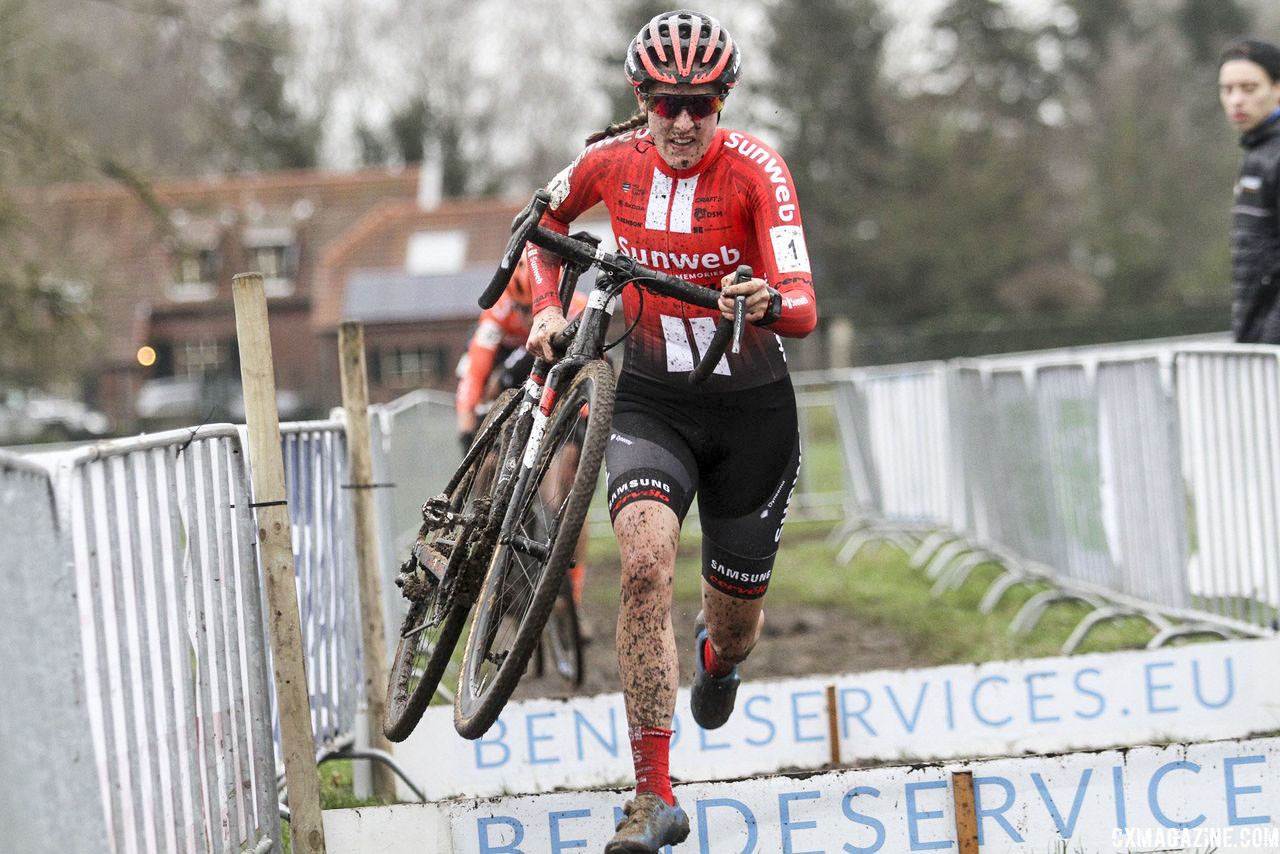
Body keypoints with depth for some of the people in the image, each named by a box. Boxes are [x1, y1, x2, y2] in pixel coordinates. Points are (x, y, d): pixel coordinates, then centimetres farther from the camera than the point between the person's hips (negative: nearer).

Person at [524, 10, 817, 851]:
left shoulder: (755, 168, -18)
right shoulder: (612, 160, -10)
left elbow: (804, 311, -27)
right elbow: (547, 219, 15)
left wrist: (767, 303, -49)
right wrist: (548, 306, 1)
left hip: (752, 410, -1)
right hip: (651, 401, 1)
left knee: (735, 620, 11)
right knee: (646, 563, -27)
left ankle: (719, 652, 54)